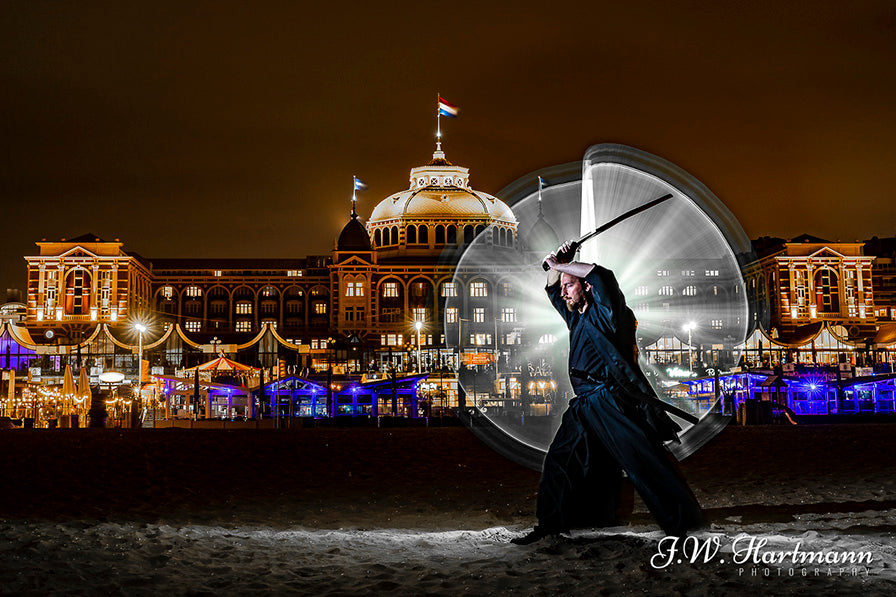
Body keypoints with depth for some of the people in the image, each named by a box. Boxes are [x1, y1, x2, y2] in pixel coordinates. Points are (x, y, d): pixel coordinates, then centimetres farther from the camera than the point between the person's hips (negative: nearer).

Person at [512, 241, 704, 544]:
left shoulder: (604, 312, -3)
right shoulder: (576, 316, 21)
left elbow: (601, 275, -20)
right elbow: (552, 289, 35)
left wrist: (561, 265, -10)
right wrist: (558, 262, 15)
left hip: (614, 402, -9)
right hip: (584, 406, 9)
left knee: (644, 462, -12)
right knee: (559, 459, 9)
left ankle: (679, 521, -9)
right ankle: (548, 524, 18)